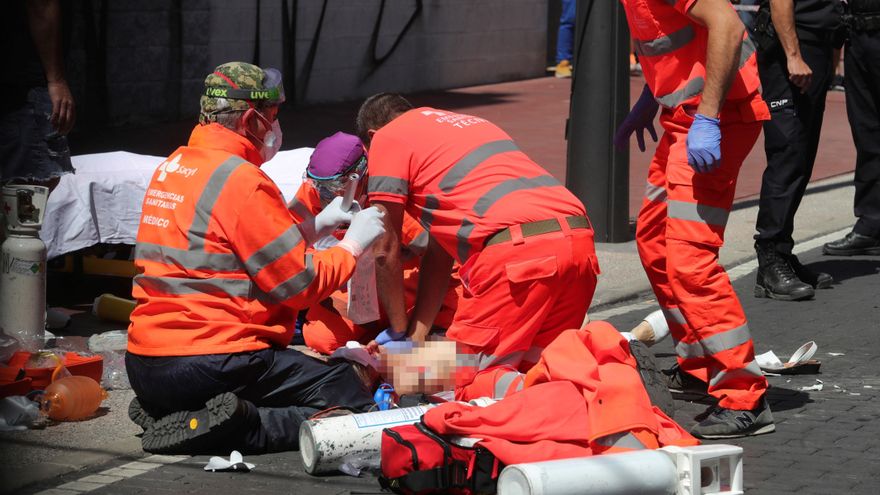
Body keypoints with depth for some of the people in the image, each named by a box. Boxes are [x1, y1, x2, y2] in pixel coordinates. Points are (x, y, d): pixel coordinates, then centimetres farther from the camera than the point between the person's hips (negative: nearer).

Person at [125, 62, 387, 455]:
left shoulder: (171, 168, 14)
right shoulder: (242, 180, -13)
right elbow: (300, 285, -10)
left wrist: (317, 225, 20)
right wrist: (353, 244, 5)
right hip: (211, 361, -9)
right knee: (352, 401, -5)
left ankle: (165, 413, 8)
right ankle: (233, 427, -19)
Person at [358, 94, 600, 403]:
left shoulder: (387, 138, 14)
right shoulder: (466, 123, 37)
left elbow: (386, 251, 13)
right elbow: (439, 253, 34)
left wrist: (399, 329, 26)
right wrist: (416, 335, 31)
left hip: (518, 248, -8)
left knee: (463, 382, 0)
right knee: (530, 365, 21)